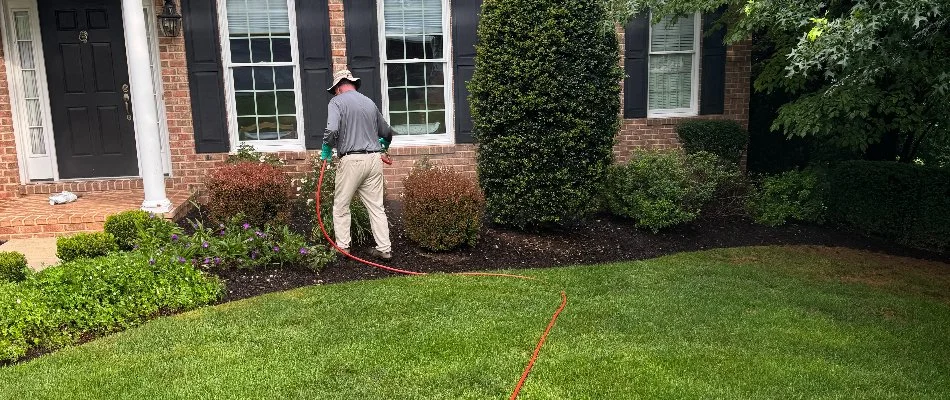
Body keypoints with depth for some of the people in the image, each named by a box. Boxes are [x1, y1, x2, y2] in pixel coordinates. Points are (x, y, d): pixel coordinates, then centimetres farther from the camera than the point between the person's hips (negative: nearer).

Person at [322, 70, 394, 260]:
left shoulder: (337, 102, -2)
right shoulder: (370, 103, 14)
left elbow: (332, 131, -19)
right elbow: (387, 133, 23)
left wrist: (326, 150, -2)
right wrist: (382, 146, 44)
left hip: (352, 160, -5)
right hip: (374, 159, 5)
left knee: (341, 206, 9)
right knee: (376, 206, 9)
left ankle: (343, 247, 12)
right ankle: (384, 249, 9)